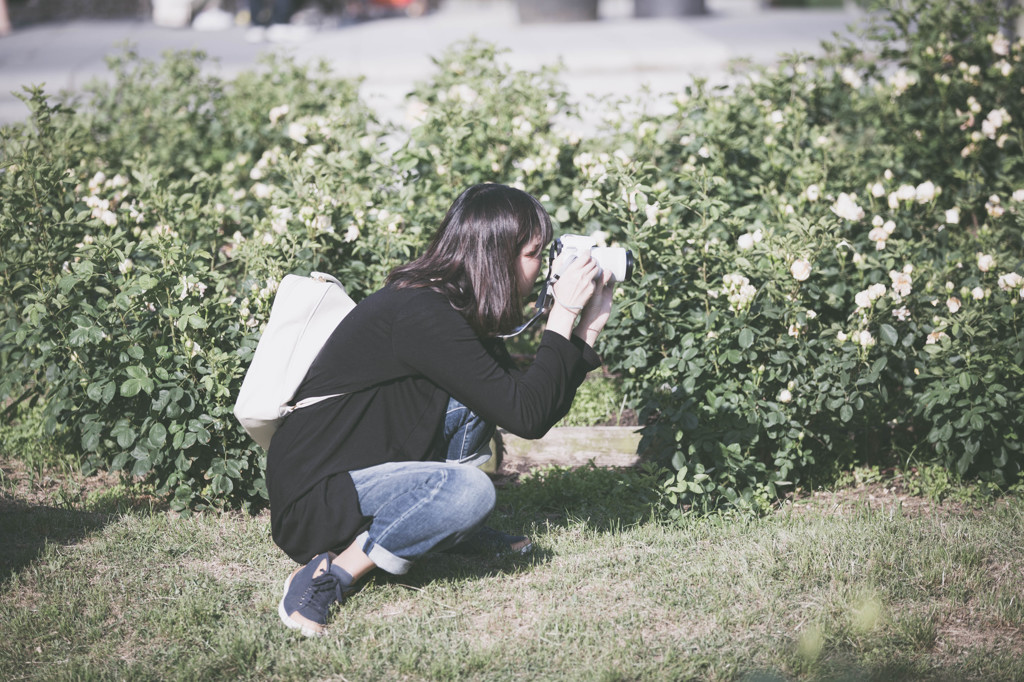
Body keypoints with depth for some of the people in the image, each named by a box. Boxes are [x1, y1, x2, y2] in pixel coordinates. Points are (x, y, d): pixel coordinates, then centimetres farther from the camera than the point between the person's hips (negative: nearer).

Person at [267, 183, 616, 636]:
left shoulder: (463, 314, 11)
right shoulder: (421, 314, -21)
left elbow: (541, 410, 13)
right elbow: (527, 417, -23)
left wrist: (588, 324, 8)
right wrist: (563, 314, -15)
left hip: (366, 473, 10)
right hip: (311, 503, -10)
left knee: (474, 394, 1)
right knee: (469, 491, -30)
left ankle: (462, 532, 10)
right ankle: (332, 573, -16)